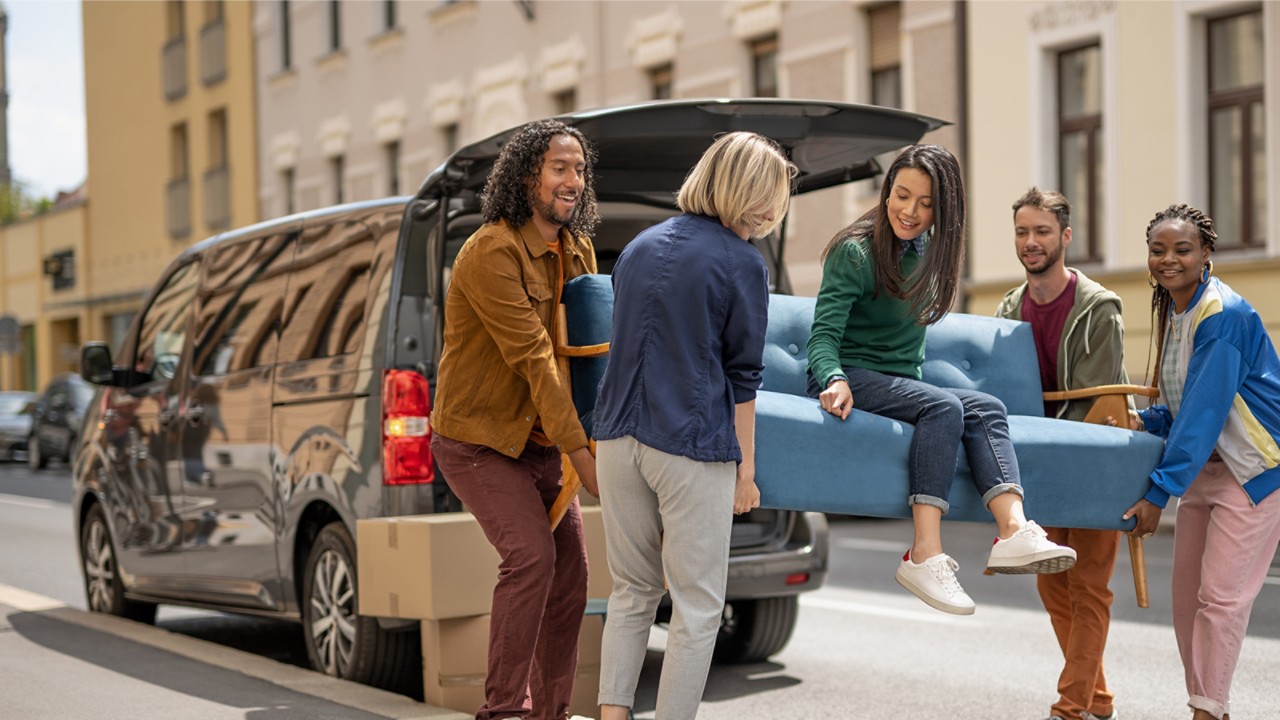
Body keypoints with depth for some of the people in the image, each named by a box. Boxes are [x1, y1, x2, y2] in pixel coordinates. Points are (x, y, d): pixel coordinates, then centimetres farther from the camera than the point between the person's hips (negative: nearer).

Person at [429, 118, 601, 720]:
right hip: (477, 438, -8)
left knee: (569, 570, 6)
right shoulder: (491, 252, -22)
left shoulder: (578, 250, 4)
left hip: (538, 438, 8)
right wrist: (580, 452, -26)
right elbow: (533, 357, -25)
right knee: (531, 555, -22)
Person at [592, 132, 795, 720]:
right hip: (691, 447, -6)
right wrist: (745, 467, 4)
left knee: (631, 592, 16)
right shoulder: (742, 263, -6)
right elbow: (743, 374, -3)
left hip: (618, 439, 6)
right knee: (697, 605, 4)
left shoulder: (640, 246, 14)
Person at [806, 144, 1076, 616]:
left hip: (901, 384, 7)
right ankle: (925, 556, -42)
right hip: (850, 378, -6)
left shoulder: (927, 253, 14)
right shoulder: (855, 252, -8)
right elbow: (824, 334, -18)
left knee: (986, 407, -21)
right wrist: (834, 380, -37)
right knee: (943, 407, -31)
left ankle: (1014, 532, -41)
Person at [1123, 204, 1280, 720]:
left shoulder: (1223, 315, -21)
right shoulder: (1172, 310, 7)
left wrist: (1160, 491, -25)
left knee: (1220, 595, -9)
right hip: (1206, 465, 9)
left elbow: (1205, 412, -25)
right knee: (1186, 595, 9)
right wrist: (1143, 422, -3)